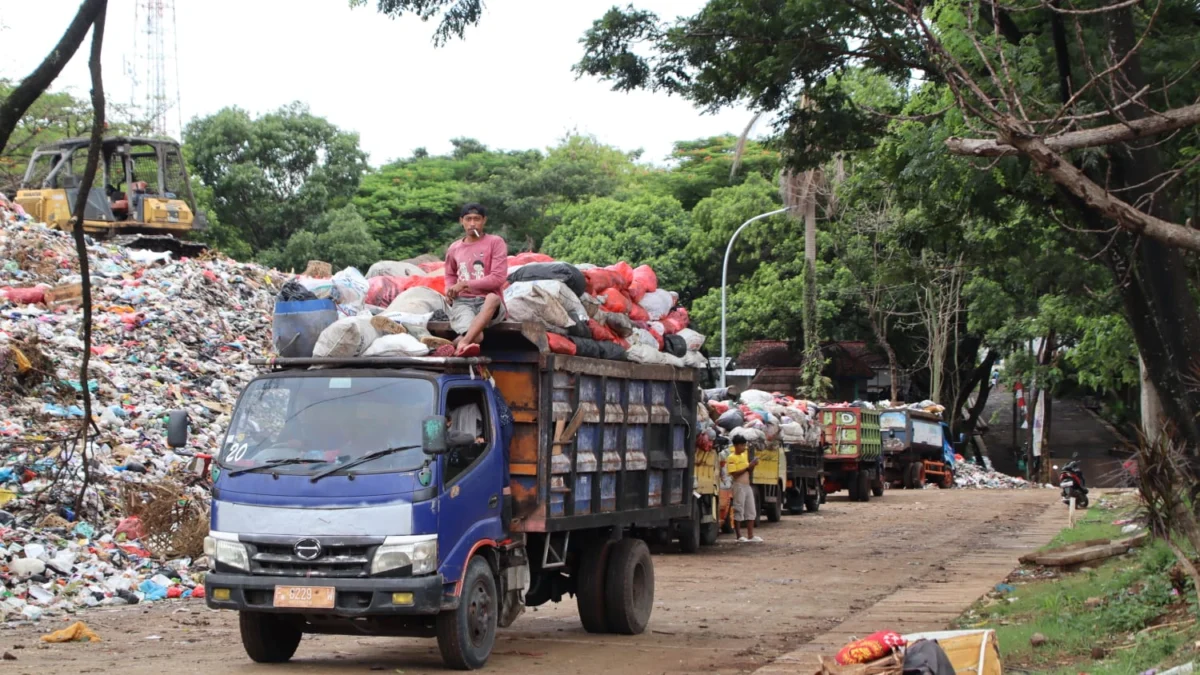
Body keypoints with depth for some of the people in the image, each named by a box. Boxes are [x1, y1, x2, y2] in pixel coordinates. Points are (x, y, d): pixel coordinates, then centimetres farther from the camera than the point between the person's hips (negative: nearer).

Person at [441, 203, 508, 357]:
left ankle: (463, 342, -53)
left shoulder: (495, 242, 2)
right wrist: (450, 290, 7)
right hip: (462, 302, 1)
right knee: (476, 337, -33)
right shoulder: (454, 249, 13)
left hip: (488, 303, -1)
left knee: (493, 298, -42)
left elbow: (498, 278, -7)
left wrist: (465, 284, -8)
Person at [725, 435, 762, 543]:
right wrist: (748, 467, -21)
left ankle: (751, 536, 12)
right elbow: (734, 474, -18)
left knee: (751, 511, 8)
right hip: (739, 486, -8)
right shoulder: (732, 458, -9)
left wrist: (752, 465, 1)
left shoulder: (745, 455, 15)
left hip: (747, 485, 8)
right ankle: (739, 536, 1)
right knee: (738, 511, -3)